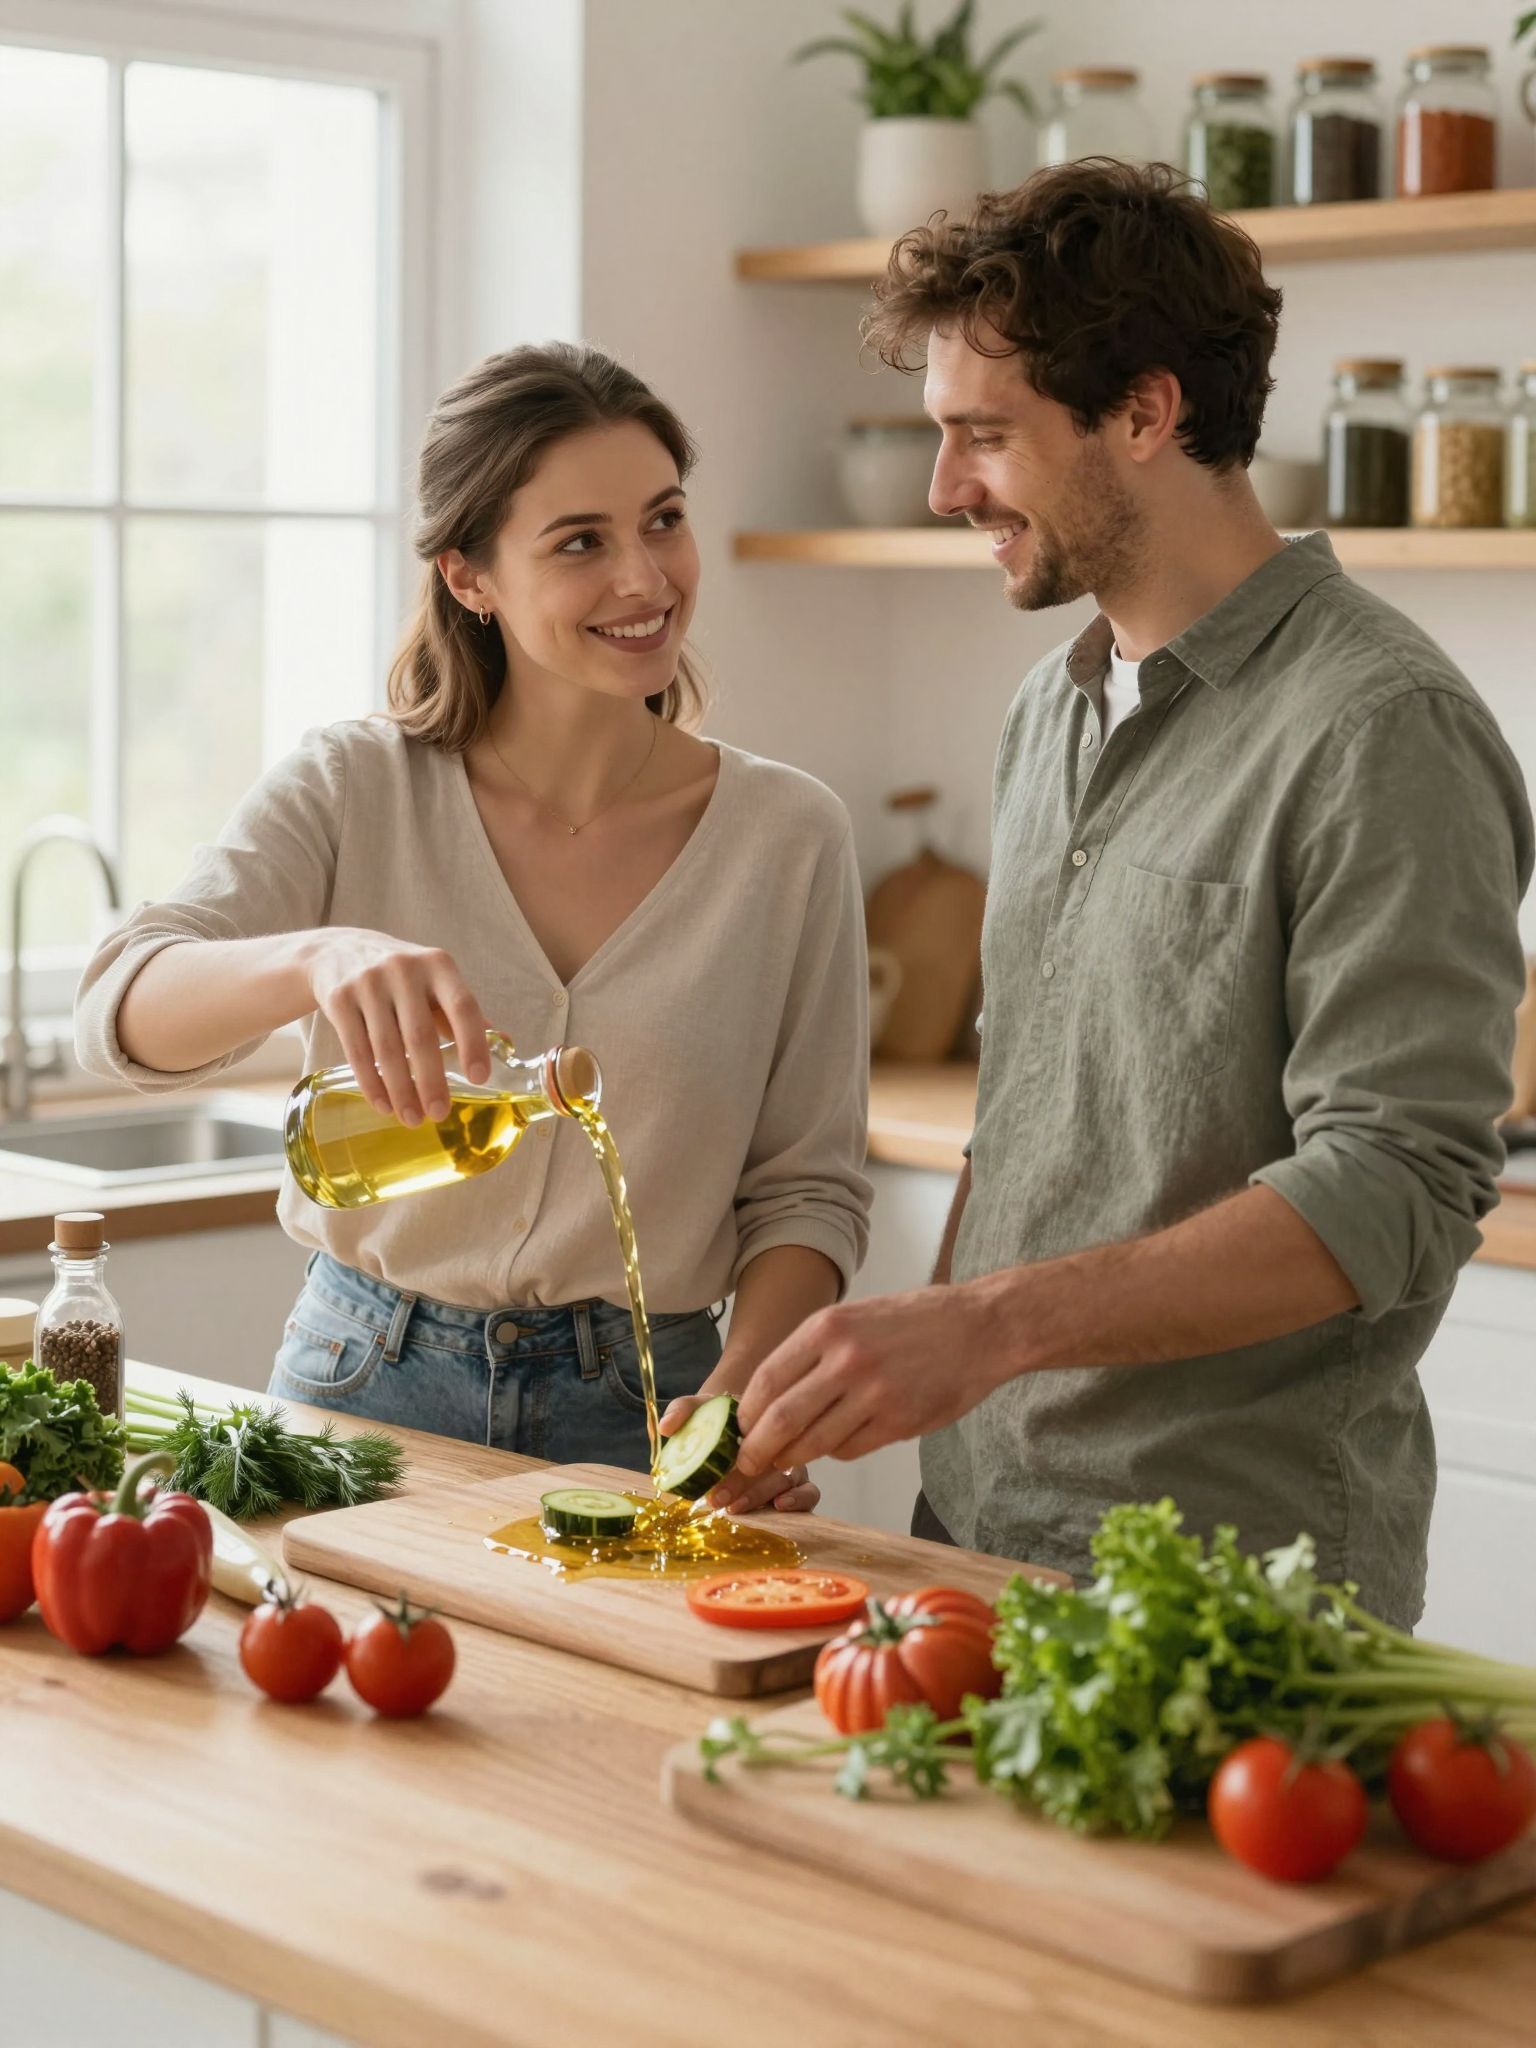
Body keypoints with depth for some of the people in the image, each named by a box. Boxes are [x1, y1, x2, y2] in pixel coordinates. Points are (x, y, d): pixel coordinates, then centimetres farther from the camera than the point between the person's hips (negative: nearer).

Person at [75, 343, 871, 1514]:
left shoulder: (788, 835, -1)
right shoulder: (354, 793, -3)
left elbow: (809, 1186, 3)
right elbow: (122, 1013, -16)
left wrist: (742, 1390, -15)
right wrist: (318, 957, -36)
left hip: (637, 1417, 0)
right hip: (367, 1384, 0)